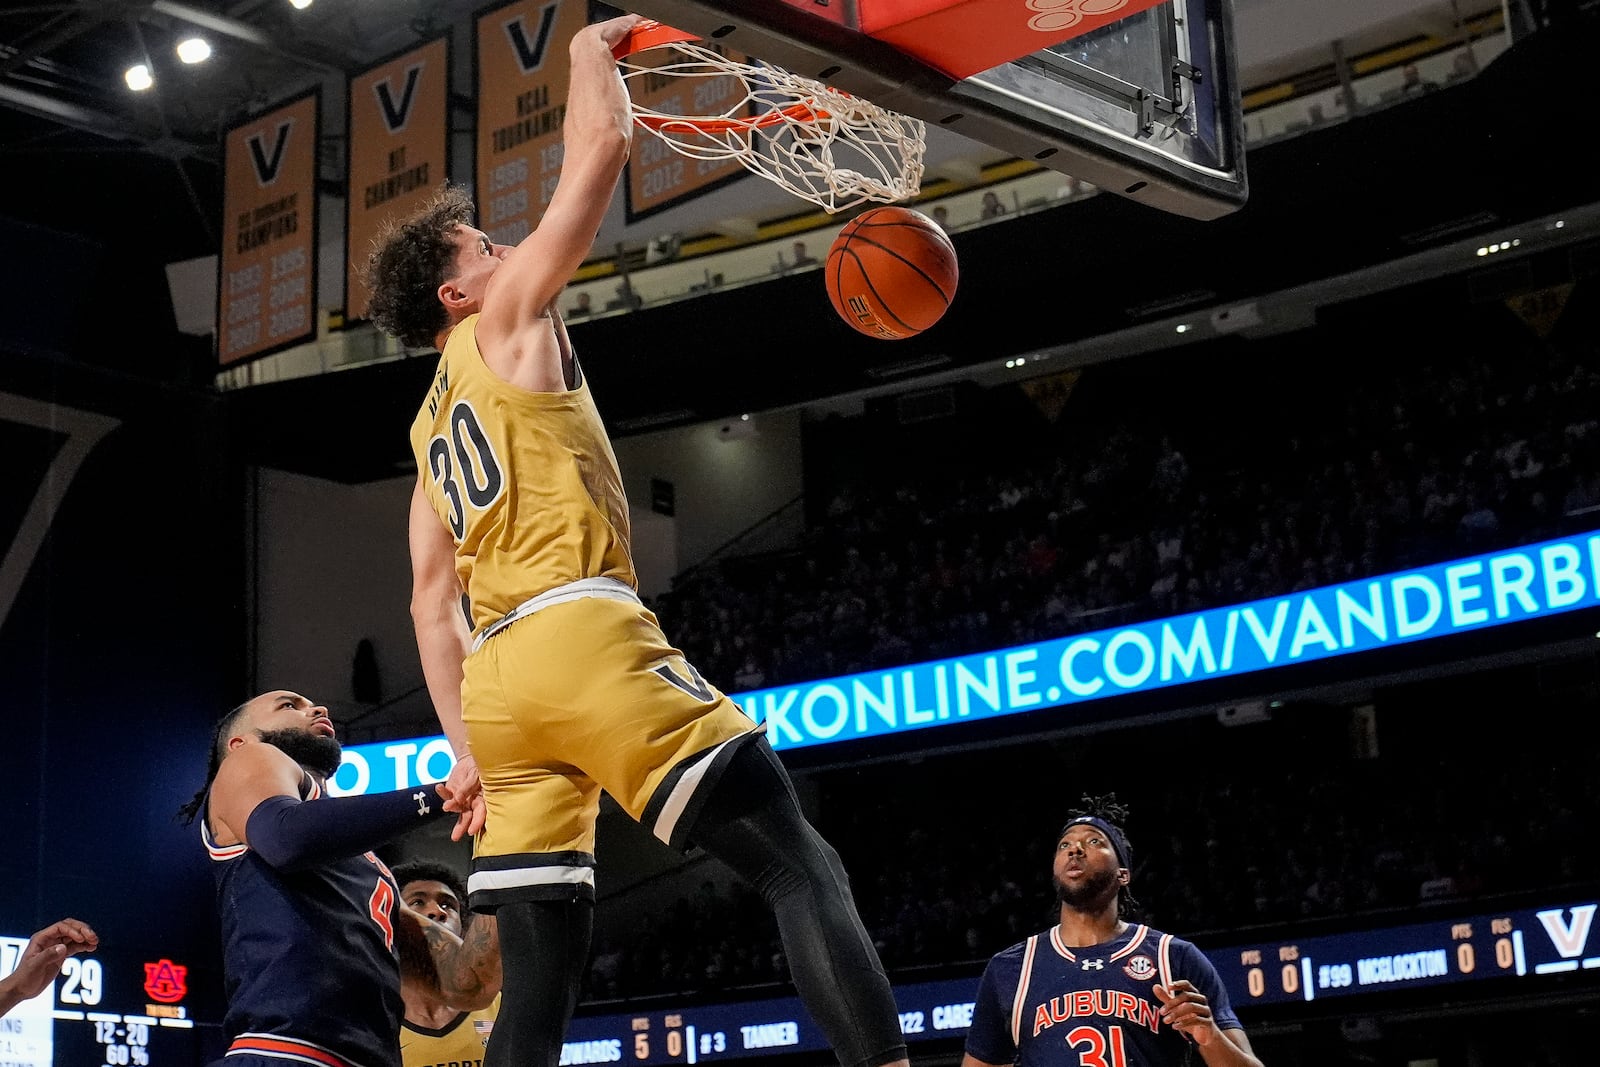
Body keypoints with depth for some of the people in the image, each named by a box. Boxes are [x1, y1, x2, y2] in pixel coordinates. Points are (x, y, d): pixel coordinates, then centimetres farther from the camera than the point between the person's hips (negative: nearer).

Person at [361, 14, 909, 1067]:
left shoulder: (433, 428, 28)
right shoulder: (506, 319, 9)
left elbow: (431, 606, 24)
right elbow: (605, 144, 5)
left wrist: (466, 747, 21)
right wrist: (593, 47, 23)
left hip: (497, 676, 8)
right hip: (583, 637, -8)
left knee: (540, 980, 5)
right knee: (803, 870, -15)